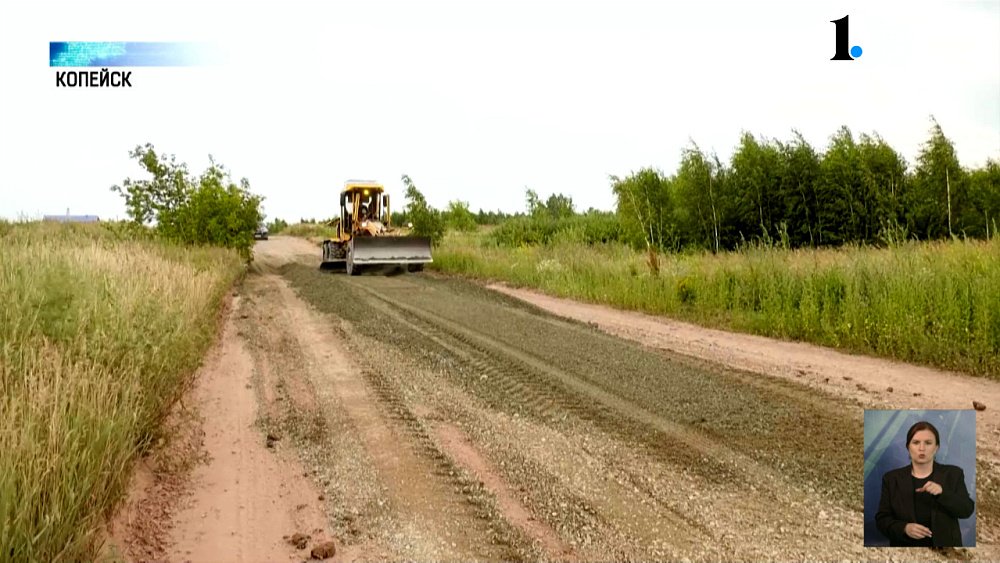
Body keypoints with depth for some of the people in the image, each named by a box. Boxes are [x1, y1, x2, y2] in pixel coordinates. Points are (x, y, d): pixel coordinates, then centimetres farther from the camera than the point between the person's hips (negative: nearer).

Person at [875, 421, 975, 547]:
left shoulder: (953, 474, 3)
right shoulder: (892, 478, 1)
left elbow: (967, 510, -7)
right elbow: (882, 519, -1)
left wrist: (942, 492, -23)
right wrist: (905, 528, -20)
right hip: (905, 545, 0)